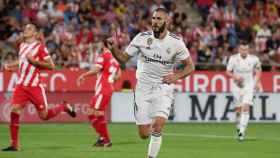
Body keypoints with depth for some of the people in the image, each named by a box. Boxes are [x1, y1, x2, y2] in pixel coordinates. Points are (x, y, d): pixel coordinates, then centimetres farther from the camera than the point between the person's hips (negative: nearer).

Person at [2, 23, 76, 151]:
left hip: (35, 86, -5)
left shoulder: (40, 47, -9)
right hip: (21, 85, 5)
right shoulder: (22, 45, 11)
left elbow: (51, 66, -12)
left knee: (44, 116, 0)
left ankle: (64, 107, 30)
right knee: (14, 110, -12)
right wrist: (10, 65, 15)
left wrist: (34, 61, -20)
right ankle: (14, 144, -7)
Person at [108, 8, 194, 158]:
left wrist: (176, 76, -15)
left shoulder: (176, 42, -7)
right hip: (143, 87, 1)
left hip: (164, 88, -1)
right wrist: (114, 48, -19)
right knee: (144, 134, -1)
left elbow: (190, 66, 3)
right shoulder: (142, 38, -6)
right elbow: (123, 58, 1)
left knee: (157, 125, -23)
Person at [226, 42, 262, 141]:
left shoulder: (254, 59, -6)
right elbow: (228, 72, 1)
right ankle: (239, 128, 31)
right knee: (238, 110, 6)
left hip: (249, 87, -1)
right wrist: (235, 77, -18)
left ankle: (242, 131, -21)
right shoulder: (233, 58, -8)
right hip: (237, 87, 1)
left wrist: (257, 82, 3)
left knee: (245, 108, -17)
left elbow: (258, 69, 13)